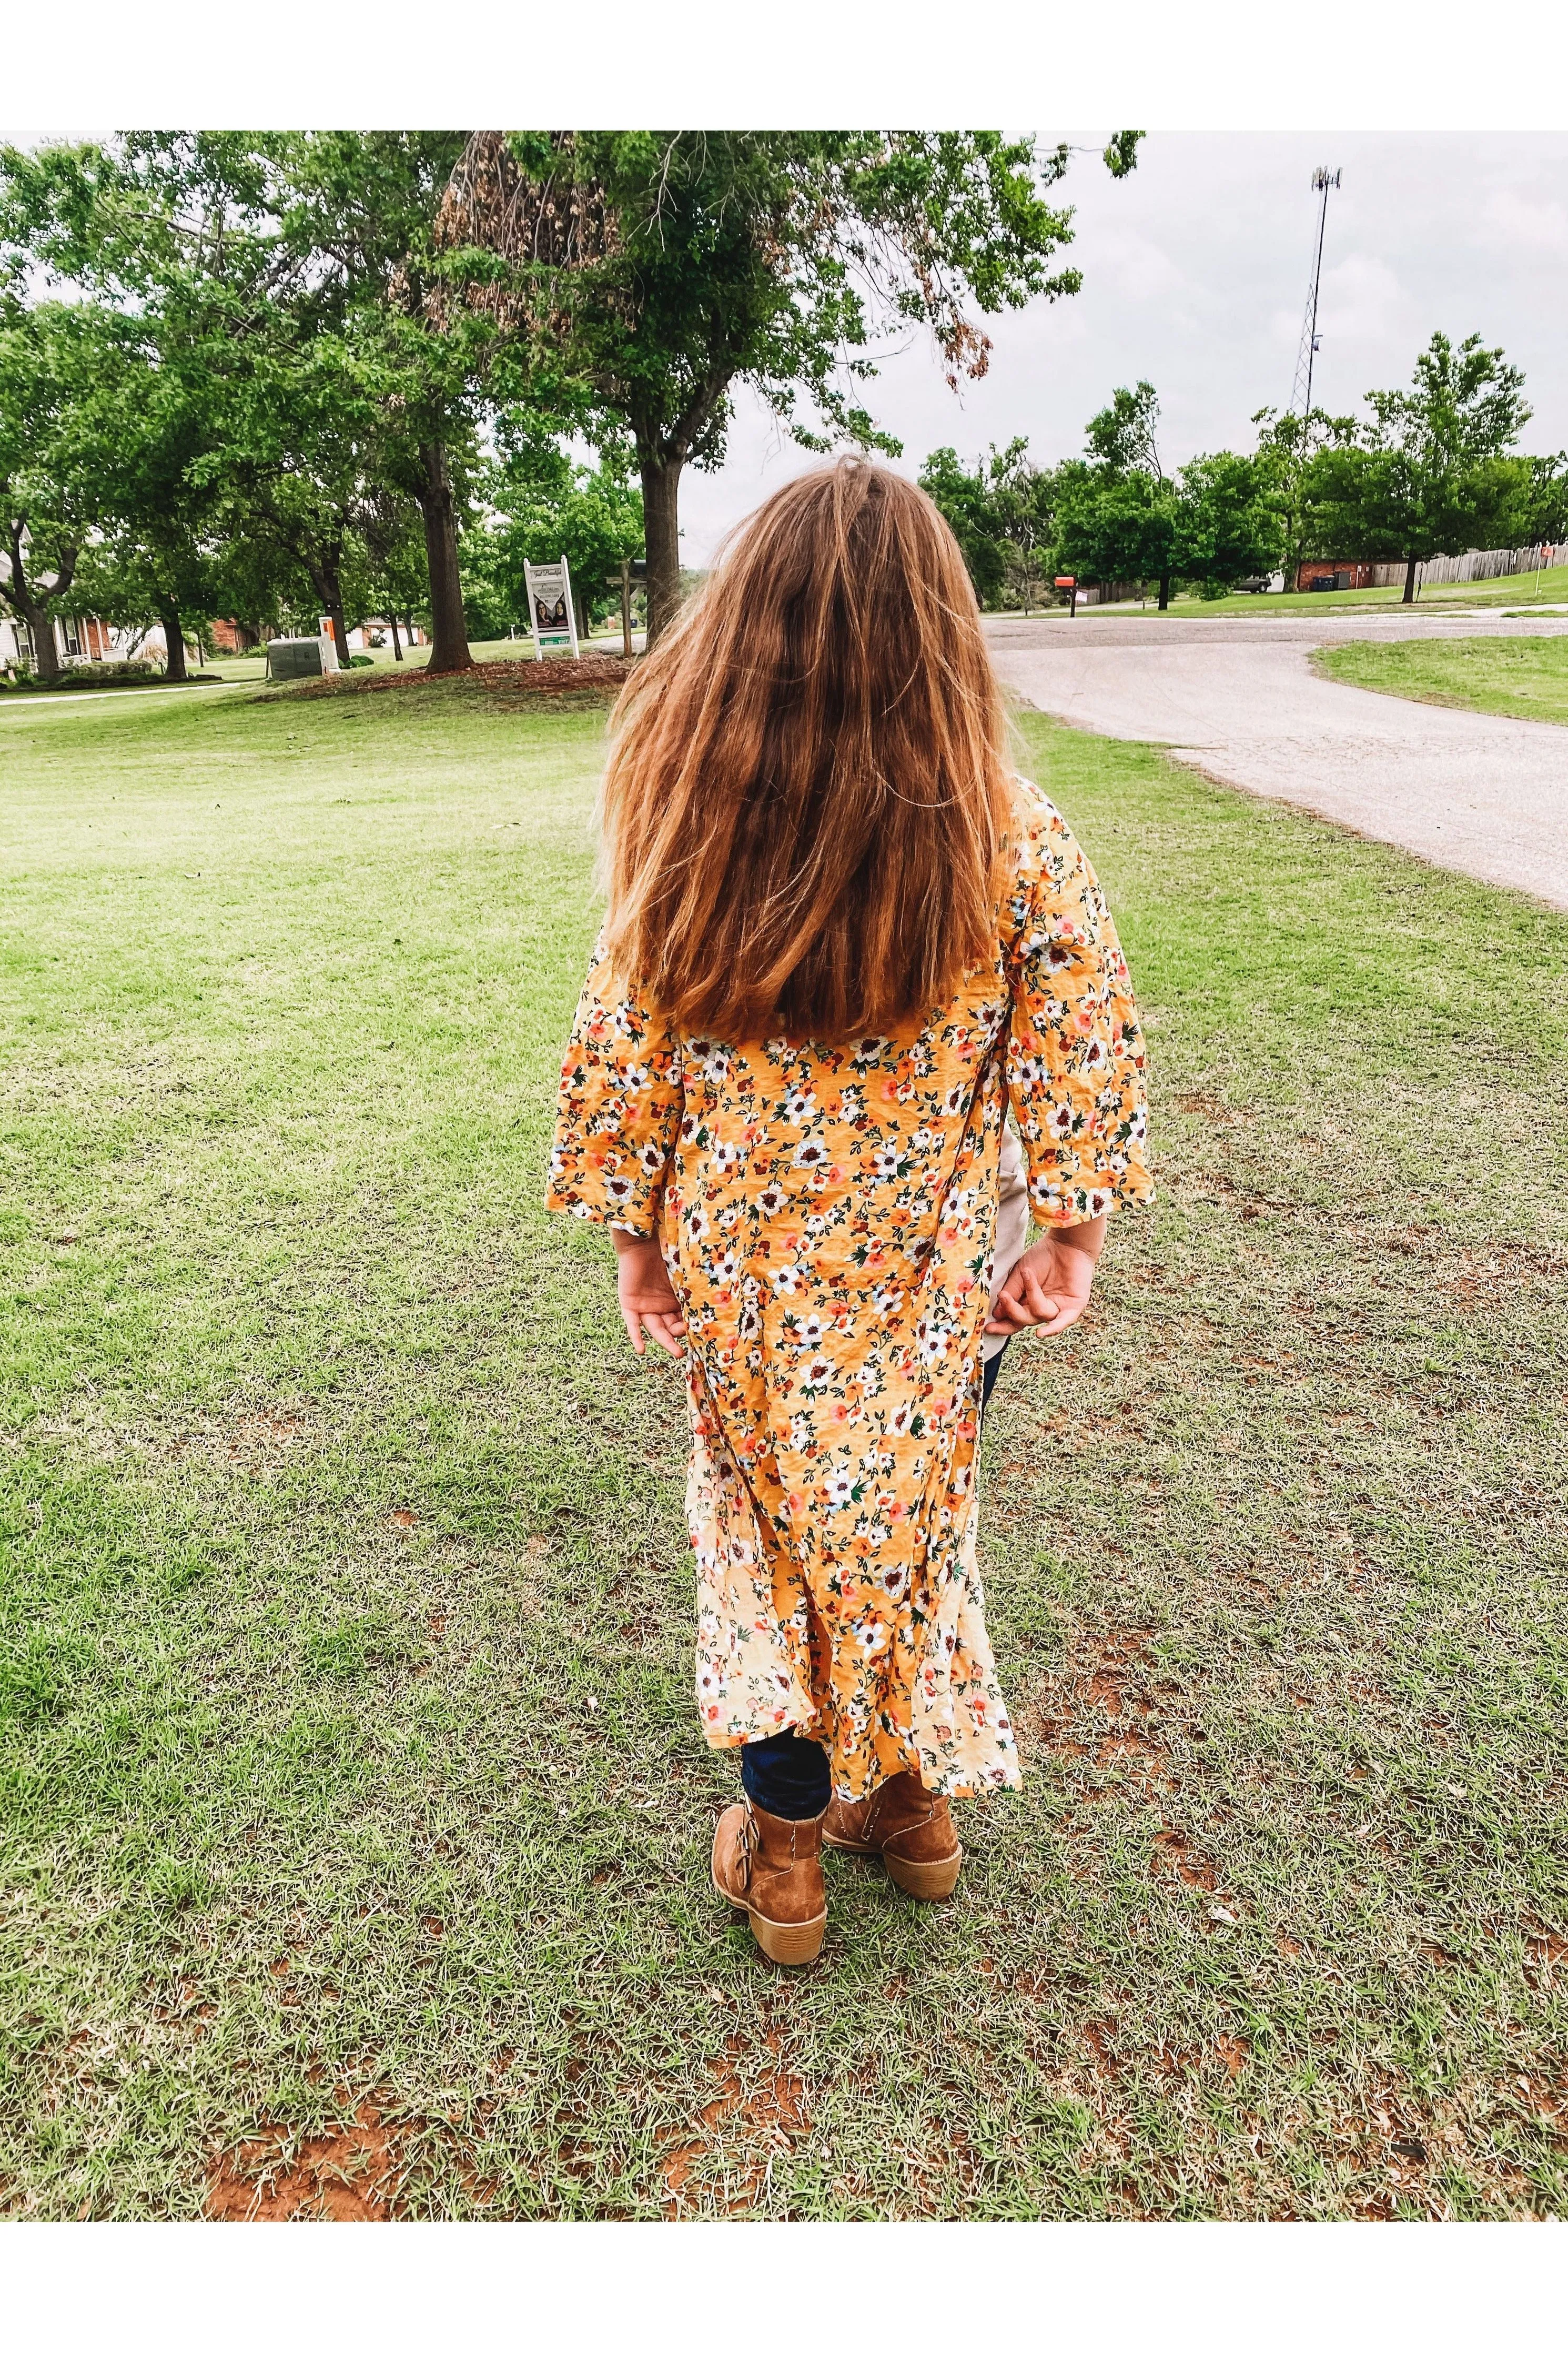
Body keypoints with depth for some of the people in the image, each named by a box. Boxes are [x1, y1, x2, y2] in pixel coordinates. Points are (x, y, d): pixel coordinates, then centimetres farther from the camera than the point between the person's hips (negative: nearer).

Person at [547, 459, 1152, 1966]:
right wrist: (1071, 1237, 0)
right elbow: (1086, 1039, -10)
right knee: (909, 1523, 23)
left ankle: (785, 1849, 39)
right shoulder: (1005, 833, -14)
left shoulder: (680, 824, -13)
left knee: (769, 1529, 21)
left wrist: (636, 1239, 5)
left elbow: (622, 1051, -7)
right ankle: (913, 1800, 45)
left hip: (737, 1276, 0)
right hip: (927, 1279, 0)